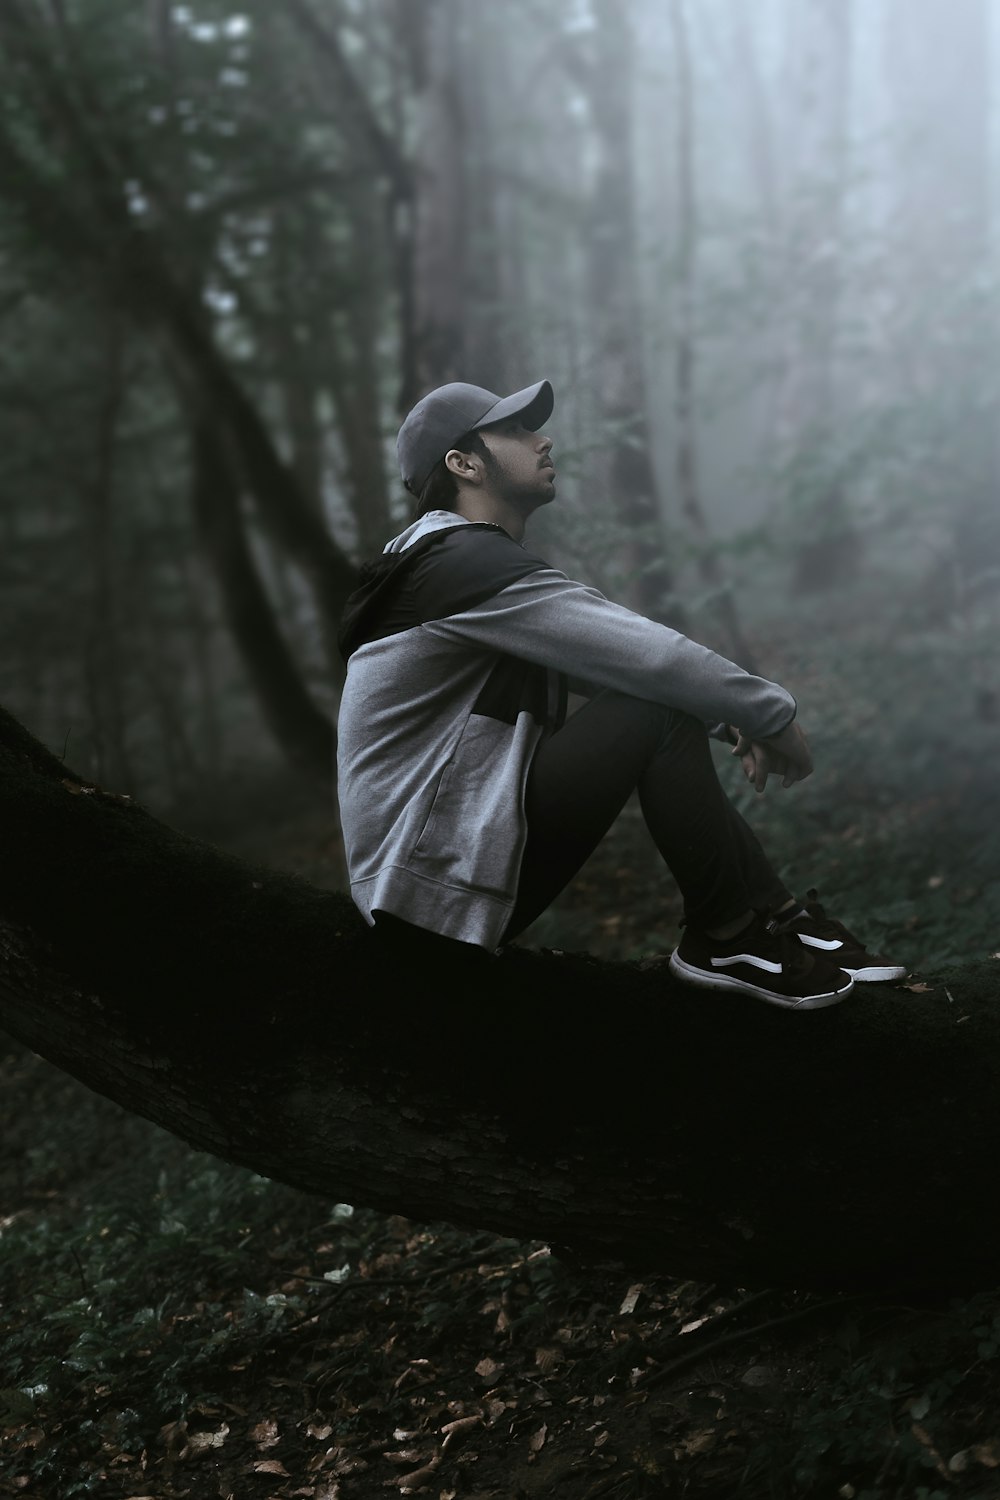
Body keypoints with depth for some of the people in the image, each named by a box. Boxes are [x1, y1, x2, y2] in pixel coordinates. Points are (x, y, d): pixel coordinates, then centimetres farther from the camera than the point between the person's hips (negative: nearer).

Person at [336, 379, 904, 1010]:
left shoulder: (475, 560, 17)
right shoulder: (469, 560, -16)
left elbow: (617, 648, 19)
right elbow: (643, 652, -19)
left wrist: (730, 718, 9)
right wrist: (775, 714, -8)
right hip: (440, 880, -11)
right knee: (659, 710, -18)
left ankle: (777, 917, 8)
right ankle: (726, 937, -6)